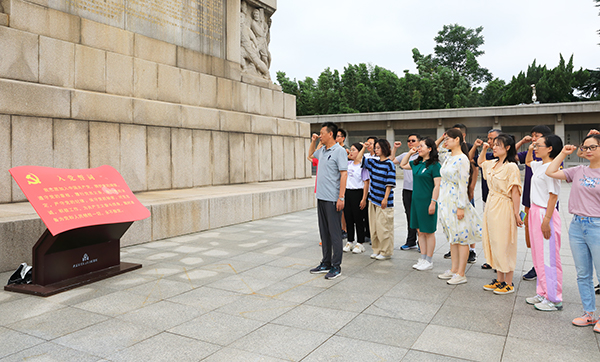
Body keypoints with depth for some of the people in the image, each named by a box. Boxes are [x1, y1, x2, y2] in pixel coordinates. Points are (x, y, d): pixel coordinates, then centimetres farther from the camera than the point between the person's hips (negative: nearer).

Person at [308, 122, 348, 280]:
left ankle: (336, 266, 8)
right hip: (321, 197, 8)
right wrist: (313, 141, 17)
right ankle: (326, 263, 24)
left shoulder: (339, 151, -11)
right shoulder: (322, 150, 13)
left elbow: (344, 174, -16)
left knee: (335, 233, -1)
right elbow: (311, 153, 36)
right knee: (324, 232, 14)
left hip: (332, 200, -8)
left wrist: (341, 198, -21)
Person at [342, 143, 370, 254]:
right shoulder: (348, 163, 9)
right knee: (348, 218, 10)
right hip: (347, 193, 6)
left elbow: (366, 183, -11)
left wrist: (364, 199, -15)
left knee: (358, 220, 2)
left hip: (358, 193, -6)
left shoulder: (362, 165, -9)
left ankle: (360, 244, 13)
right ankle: (350, 242, 22)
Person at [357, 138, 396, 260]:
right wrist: (364, 148, 11)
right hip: (373, 199, 7)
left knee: (383, 227, -2)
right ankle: (377, 250, 22)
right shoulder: (373, 162, 9)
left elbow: (390, 183, -12)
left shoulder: (389, 164, -9)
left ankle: (386, 252, 10)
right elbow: (359, 159, 19)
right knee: (373, 226, 11)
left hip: (383, 201, -7)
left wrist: (385, 198, -16)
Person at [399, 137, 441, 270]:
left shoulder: (434, 165, -12)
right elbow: (403, 165, 26)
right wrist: (410, 152, 14)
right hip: (416, 200, 7)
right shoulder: (417, 163, 10)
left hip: (427, 202, -7)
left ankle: (429, 261, 11)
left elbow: (437, 185, -15)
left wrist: (433, 202, -20)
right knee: (420, 231, 12)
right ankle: (423, 258, 22)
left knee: (428, 232, 2)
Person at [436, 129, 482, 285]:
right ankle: (454, 269, 24)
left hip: (457, 201, -9)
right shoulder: (447, 157, 10)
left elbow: (463, 184, -17)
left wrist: (461, 207, -19)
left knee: (461, 237, -1)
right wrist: (440, 140, 14)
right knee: (452, 237, 14)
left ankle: (461, 274, 6)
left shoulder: (462, 159, -14)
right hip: (446, 201, 9)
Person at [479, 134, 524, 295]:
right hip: (491, 206, 8)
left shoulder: (511, 167, -14)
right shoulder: (493, 164, 9)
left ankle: (509, 283, 12)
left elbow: (515, 192, -16)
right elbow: (480, 162, 32)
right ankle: (499, 279, 25)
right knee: (493, 243, 13)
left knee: (504, 245, 0)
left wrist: (516, 214, -18)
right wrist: (484, 149, 18)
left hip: (503, 208, -8)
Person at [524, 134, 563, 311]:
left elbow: (553, 196, -19)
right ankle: (543, 293, 26)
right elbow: (527, 162, 35)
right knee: (538, 256, 15)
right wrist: (530, 150, 17)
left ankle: (554, 299, 9)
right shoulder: (539, 166, 10)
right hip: (534, 211, 9)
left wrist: (546, 221, -21)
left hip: (545, 214, -9)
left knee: (548, 257, -2)